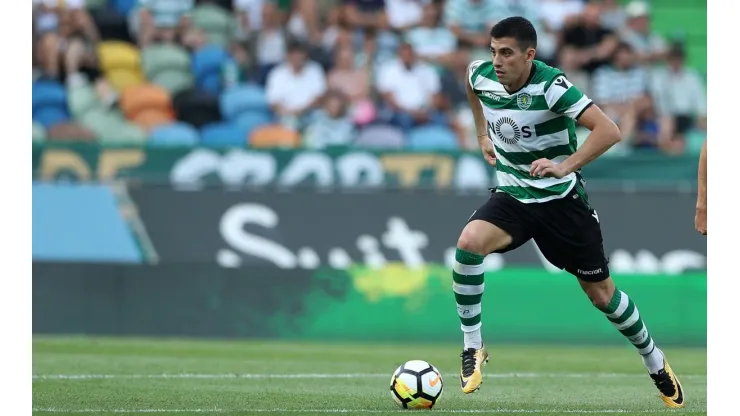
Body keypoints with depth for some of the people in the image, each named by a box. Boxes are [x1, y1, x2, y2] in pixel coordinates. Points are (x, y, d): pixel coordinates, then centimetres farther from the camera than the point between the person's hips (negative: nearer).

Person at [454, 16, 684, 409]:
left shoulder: (550, 86, -25)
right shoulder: (481, 75, -10)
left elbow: (608, 130, -31)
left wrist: (564, 167, -38)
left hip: (561, 200, -3)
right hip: (511, 195, 3)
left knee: (600, 292, 7)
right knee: (469, 242, -28)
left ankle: (655, 363, 30)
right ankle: (472, 348, -15)